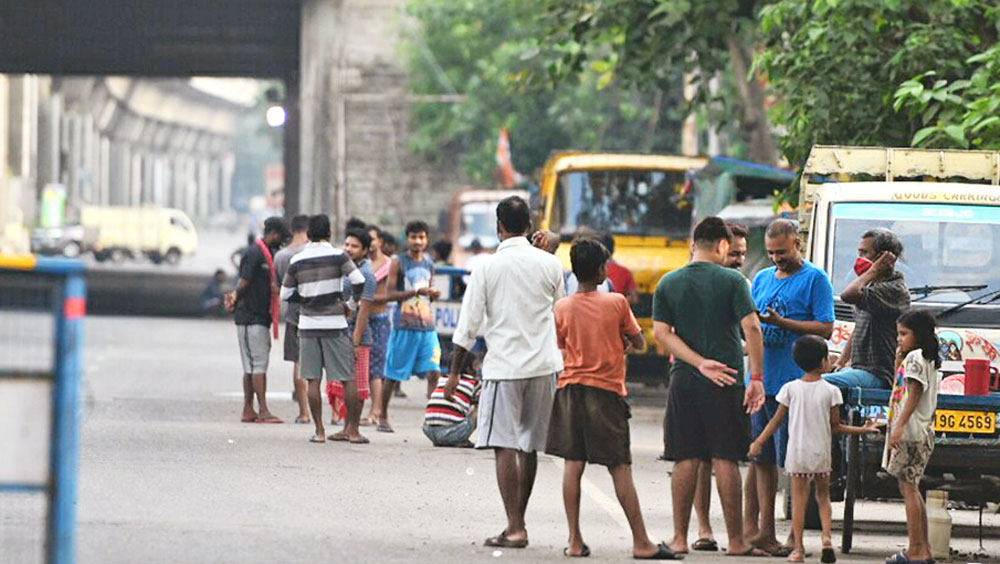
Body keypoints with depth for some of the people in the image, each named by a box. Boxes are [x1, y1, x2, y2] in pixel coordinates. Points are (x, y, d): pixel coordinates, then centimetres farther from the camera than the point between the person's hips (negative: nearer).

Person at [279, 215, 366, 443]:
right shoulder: (337, 256, -6)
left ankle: (319, 430, 2)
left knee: (313, 379, 5)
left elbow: (285, 294, 5)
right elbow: (359, 281, -16)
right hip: (335, 324, -2)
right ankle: (352, 429, 4)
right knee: (349, 378, 5)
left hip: (308, 324, 2)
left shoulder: (297, 261, 3)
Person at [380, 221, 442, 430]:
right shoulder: (399, 263, -2)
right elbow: (390, 294, -9)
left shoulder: (429, 265, 15)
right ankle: (383, 418, 14)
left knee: (433, 372, -8)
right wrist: (416, 292, -20)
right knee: (393, 375, 3)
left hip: (427, 326, 4)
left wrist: (433, 294, 3)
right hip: (404, 326, -4)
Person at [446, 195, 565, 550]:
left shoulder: (488, 268, -6)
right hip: (543, 364, 4)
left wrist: (454, 372, 3)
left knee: (505, 447, -4)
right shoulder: (549, 264, 1)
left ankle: (515, 528, -12)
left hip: (503, 364, -4)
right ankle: (519, 521, 21)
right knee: (529, 447, 13)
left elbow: (469, 324, -4)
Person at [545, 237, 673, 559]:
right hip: (606, 389, -2)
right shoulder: (617, 303, -6)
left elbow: (561, 352, 7)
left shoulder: (562, 308, 0)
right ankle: (641, 542, 0)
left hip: (571, 389, 2)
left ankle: (575, 541, 2)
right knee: (620, 469, 0)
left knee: (573, 465, 5)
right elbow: (638, 342, 1)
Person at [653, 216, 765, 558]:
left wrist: (700, 363, -6)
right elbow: (751, 328, -10)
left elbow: (661, 332, -1)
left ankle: (680, 539, 5)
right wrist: (757, 378, -8)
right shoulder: (732, 281, -3)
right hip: (726, 382, -3)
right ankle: (736, 541, 1)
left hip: (683, 379, 3)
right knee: (725, 459, -1)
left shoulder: (668, 284, 7)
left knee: (685, 460, 6)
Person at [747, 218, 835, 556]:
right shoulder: (762, 279, 18)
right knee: (760, 458, 7)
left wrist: (781, 322, -16)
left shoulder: (815, 279, -1)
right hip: (758, 381, 6)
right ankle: (764, 532, 12)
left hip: (793, 384, -6)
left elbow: (825, 328, -8)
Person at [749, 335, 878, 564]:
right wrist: (863, 430, 10)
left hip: (797, 453, 0)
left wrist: (759, 442, 9)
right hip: (821, 454, 0)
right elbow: (835, 426, -2)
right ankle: (827, 538, -7)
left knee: (799, 498, 3)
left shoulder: (790, 389, -3)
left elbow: (776, 421, 0)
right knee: (823, 496, 14)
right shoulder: (831, 391, -5)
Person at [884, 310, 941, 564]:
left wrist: (900, 425, -23)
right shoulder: (927, 359, 19)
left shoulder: (915, 358, -11)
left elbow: (914, 395, -19)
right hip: (922, 432, 11)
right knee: (911, 488, 13)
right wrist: (898, 361, 19)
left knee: (908, 487, -10)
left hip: (911, 431, -11)